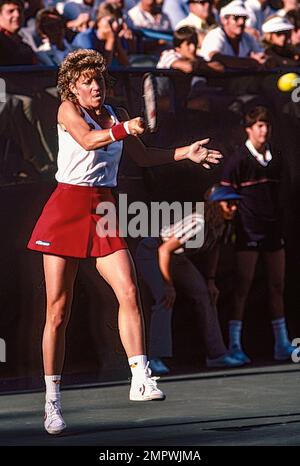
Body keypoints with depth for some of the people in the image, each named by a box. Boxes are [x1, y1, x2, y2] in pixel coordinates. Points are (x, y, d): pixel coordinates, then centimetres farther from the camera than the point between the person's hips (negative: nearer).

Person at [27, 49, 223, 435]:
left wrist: (185, 153, 14)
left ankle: (140, 380, -18)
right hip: (67, 209, -4)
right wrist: (123, 129, -40)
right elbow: (88, 140, -24)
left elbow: (142, 155, 24)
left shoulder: (115, 115, 11)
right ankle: (52, 400, 6)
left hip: (103, 212, 4)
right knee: (57, 312, -1)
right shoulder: (68, 109, -4)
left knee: (129, 293, -16)